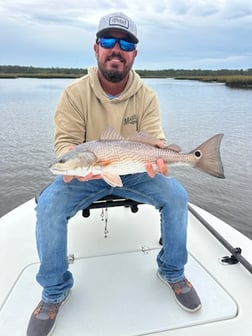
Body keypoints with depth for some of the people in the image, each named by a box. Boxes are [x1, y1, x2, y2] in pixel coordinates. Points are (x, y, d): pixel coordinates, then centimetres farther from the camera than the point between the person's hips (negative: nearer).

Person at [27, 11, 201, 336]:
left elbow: (154, 139, -11)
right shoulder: (75, 93, -9)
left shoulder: (147, 95, -5)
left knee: (176, 196, -18)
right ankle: (54, 291, 1)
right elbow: (65, 140, -13)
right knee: (48, 206, -25)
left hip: (133, 173, 2)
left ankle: (172, 272, 8)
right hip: (85, 174, -1)